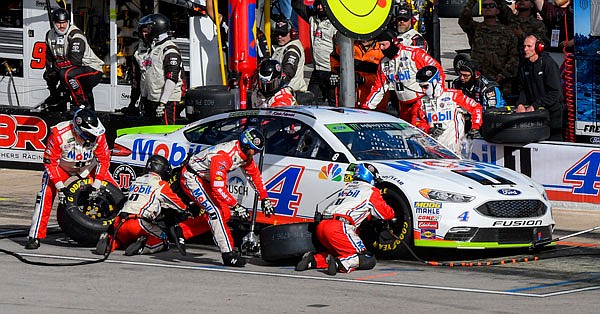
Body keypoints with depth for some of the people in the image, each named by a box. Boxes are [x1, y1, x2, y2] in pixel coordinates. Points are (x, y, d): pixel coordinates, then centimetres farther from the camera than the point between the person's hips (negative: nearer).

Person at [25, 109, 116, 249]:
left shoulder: (98, 135, -25)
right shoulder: (58, 134, -33)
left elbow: (104, 159, -11)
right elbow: (50, 162, -23)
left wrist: (97, 183, -19)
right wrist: (60, 186, -28)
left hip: (89, 166, 3)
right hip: (61, 166, -3)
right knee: (46, 195, -23)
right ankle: (35, 236, -18)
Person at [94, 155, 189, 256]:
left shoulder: (136, 181, 22)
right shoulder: (161, 185, 3)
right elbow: (179, 206, 11)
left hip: (120, 223, 6)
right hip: (140, 224, -6)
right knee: (163, 242, 12)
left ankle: (108, 241, 2)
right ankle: (142, 246, -15)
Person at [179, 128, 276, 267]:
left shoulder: (245, 153, -6)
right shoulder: (222, 156, -34)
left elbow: (255, 175, 10)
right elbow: (218, 188, -35)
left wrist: (265, 199, 8)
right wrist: (236, 206, -35)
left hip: (206, 179, 10)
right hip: (191, 177, -10)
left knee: (225, 214, 6)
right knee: (215, 212, -20)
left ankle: (180, 230, 11)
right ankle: (228, 255, -17)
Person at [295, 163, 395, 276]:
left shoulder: (346, 187, 29)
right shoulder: (371, 191, 9)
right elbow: (387, 214, 16)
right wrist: (391, 212, 37)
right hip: (339, 228, -8)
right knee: (369, 260, -6)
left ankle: (313, 259, 5)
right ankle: (340, 263, -29)